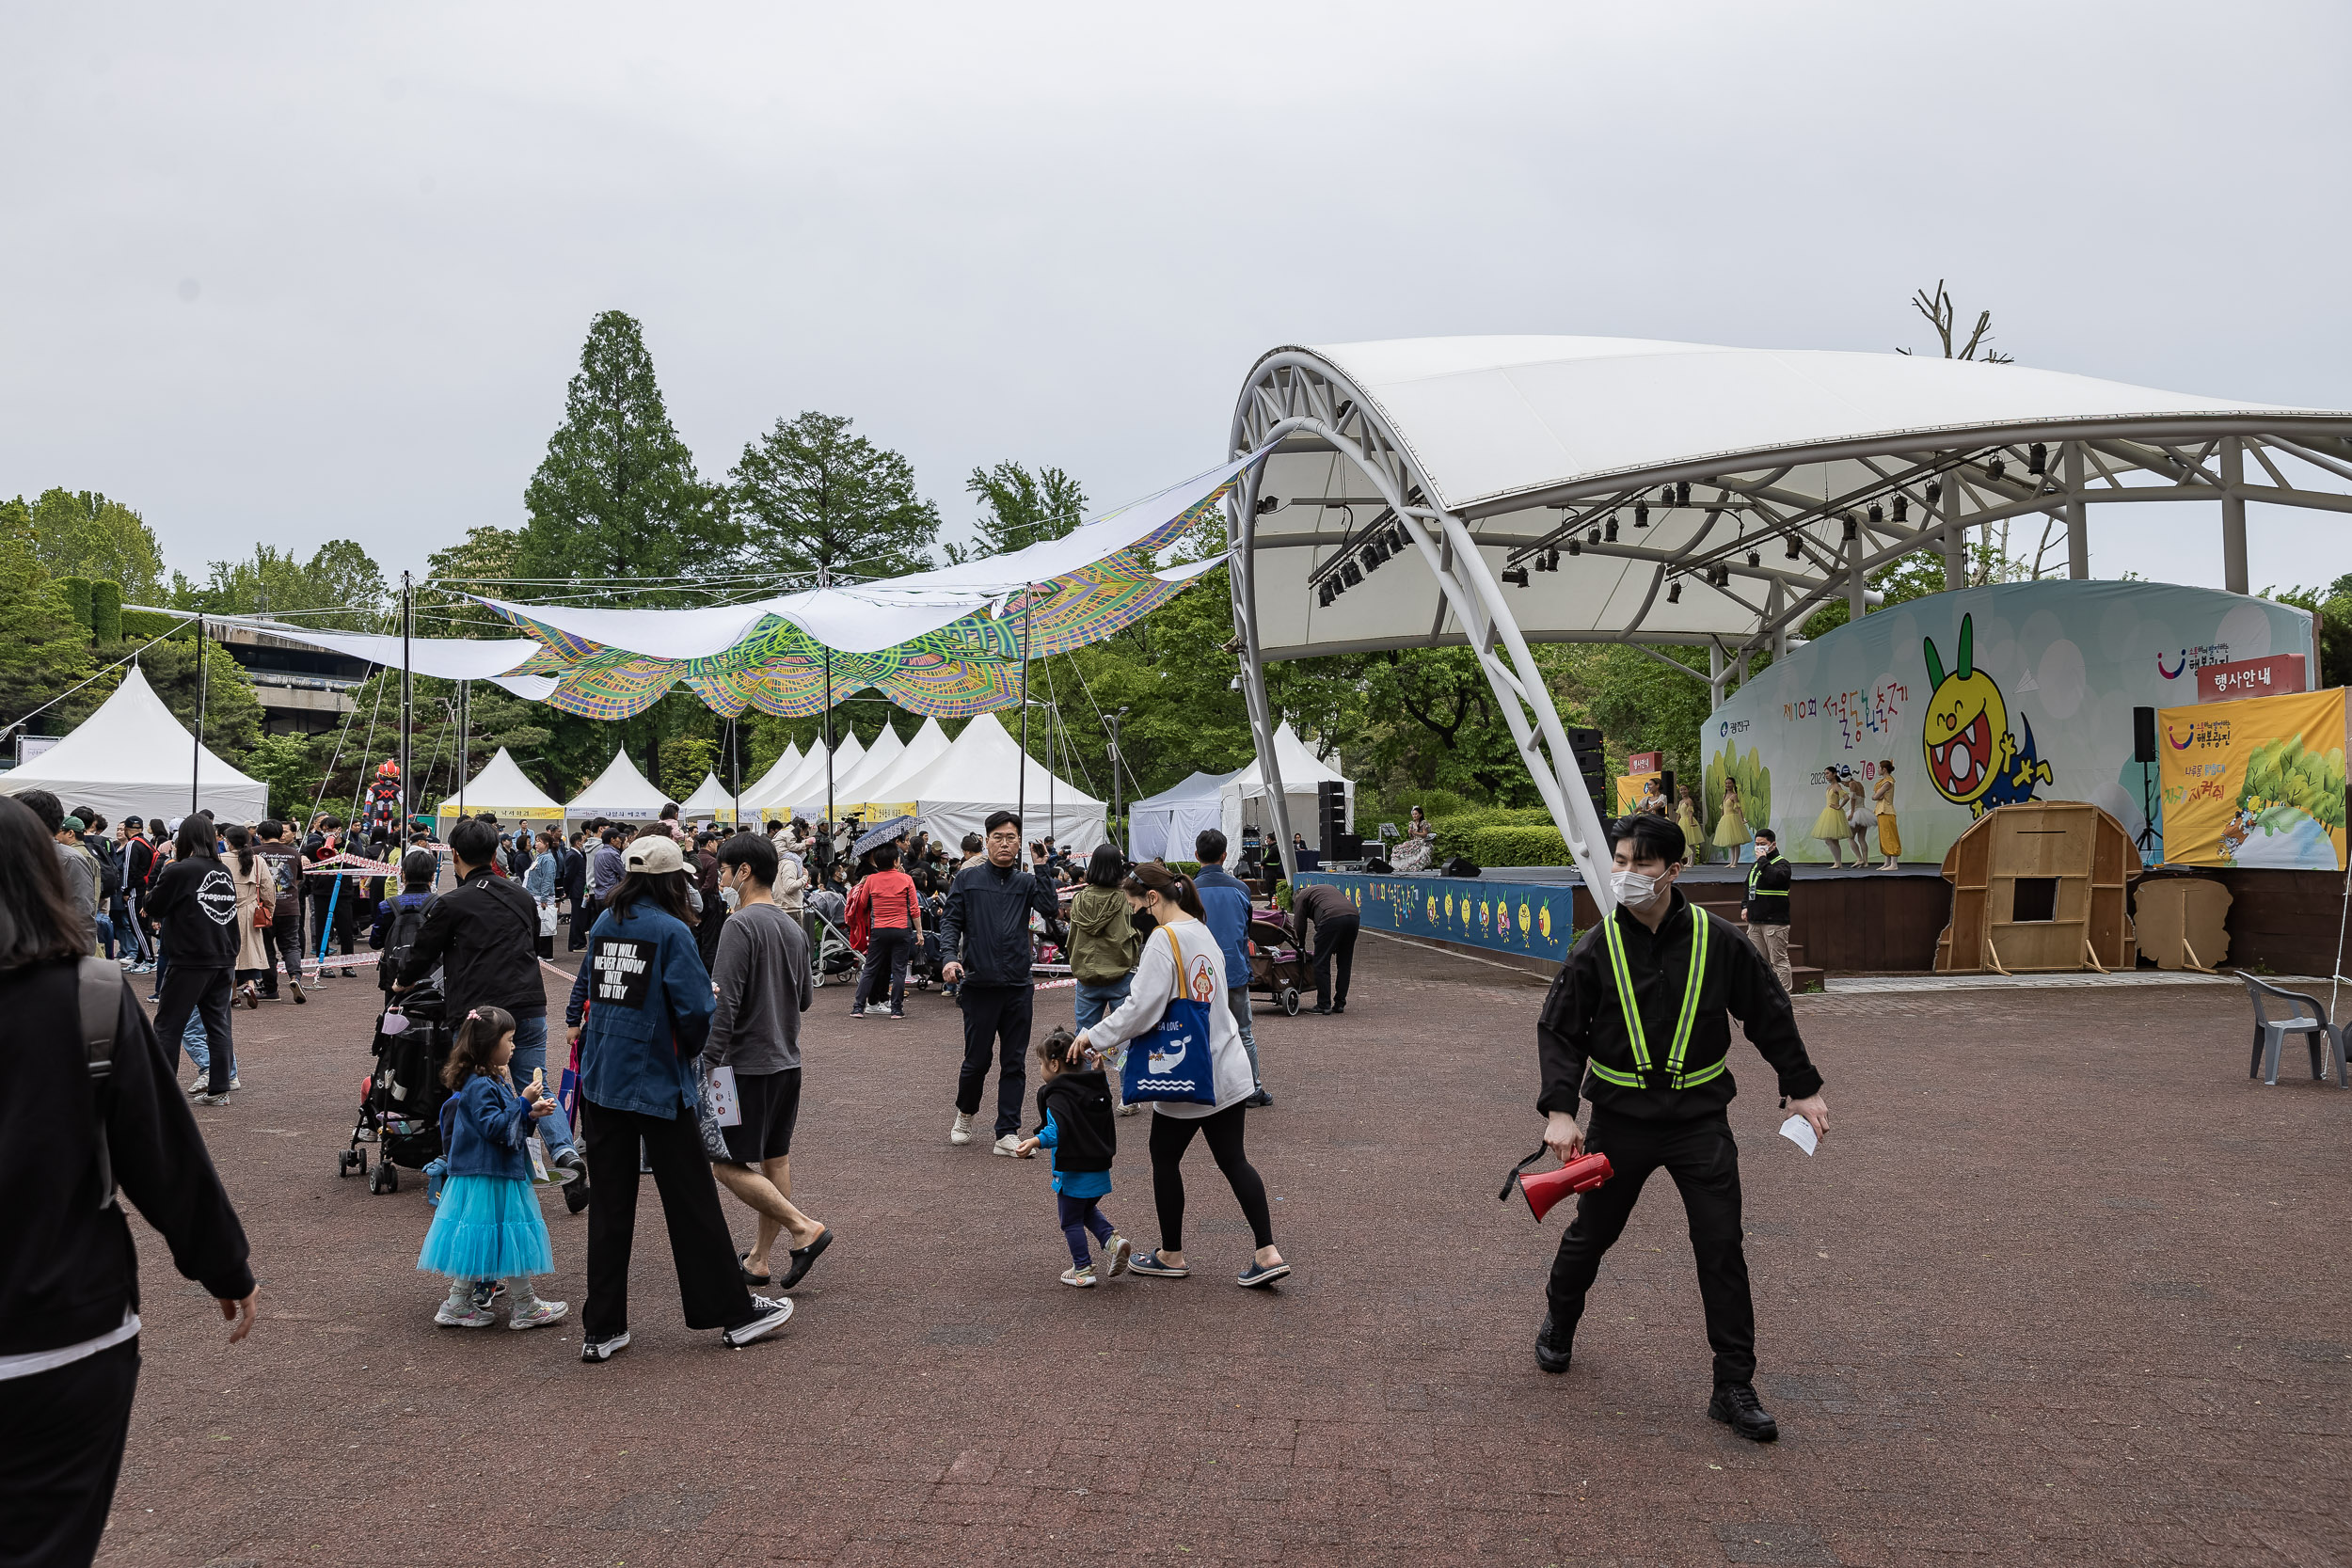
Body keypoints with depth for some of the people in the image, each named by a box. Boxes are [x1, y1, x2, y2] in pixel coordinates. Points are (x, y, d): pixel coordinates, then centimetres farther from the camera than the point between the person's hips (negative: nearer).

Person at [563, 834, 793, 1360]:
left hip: (601, 1080, 6)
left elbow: (585, 990, 13)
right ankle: (733, 1311, 15)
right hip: (657, 1083, -6)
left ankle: (601, 1328, 15)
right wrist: (692, 1049, 2)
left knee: (608, 1204, 11)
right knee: (690, 1200, 4)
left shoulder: (603, 923, 6)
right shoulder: (671, 931, -13)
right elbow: (695, 1009, -17)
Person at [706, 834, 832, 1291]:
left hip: (749, 1065, -9)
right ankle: (758, 1259, 19)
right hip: (788, 1061, 9)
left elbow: (724, 1004, -21)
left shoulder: (741, 925, -15)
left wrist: (707, 1063, -18)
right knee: (775, 1159, 11)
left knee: (728, 1164, -2)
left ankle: (805, 1230, -5)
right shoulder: (794, 928, 10)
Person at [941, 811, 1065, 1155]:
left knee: (1014, 1063, 3)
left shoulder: (1026, 881, 8)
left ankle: (1007, 1134, 9)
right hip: (979, 984, -2)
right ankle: (965, 1114, 32)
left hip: (1019, 986, 2)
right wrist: (950, 957, -14)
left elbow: (1050, 909, -8)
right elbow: (951, 921, 2)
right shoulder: (968, 878, 4)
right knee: (976, 1059, 5)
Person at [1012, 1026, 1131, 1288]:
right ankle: (1113, 1239, 6)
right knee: (1088, 1210, 27)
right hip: (1099, 1168, 7)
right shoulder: (1097, 1086, 4)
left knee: (1071, 1221, 9)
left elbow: (1058, 1131, -32)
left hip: (1072, 1173, -7)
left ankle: (1083, 1270, 14)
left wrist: (1036, 1142, -46)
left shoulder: (1057, 1097, -19)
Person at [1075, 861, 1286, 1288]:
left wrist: (1096, 1037, -8)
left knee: (1165, 1157, 11)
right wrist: (1118, 1039, 14)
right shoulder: (1203, 932, 11)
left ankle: (1171, 1255, 23)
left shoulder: (1163, 938, -17)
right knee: (1232, 1158, 10)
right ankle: (1267, 1253, 5)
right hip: (1228, 1069, 8)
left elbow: (1142, 1007, -22)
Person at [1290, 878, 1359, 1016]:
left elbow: (1299, 926, 15)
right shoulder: (1328, 887, 38)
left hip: (1331, 919, -6)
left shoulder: (1301, 896, 20)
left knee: (1322, 963, 3)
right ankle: (1340, 1004, 19)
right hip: (1353, 916, 6)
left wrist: (1301, 948, 29)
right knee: (1344, 964, 16)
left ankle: (1324, 1005, 3)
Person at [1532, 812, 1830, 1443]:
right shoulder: (1596, 949, -8)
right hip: (1620, 1118, 0)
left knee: (1722, 1247, -2)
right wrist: (1559, 1109, -12)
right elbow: (1559, 1032, -2)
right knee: (1591, 1232, 14)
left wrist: (1802, 1088, 8)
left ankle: (1734, 1388, 10)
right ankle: (1559, 1326, 42)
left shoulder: (1715, 940, -8)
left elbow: (1769, 1015, 5)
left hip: (1700, 1118, 0)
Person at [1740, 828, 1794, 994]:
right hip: (1755, 921, 8)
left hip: (1774, 922, -8)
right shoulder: (1755, 866, 18)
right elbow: (1748, 888, 27)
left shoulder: (1781, 863, -5)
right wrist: (1745, 906, 11)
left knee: (1778, 960, -6)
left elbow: (1774, 877, -27)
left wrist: (1763, 860, -15)